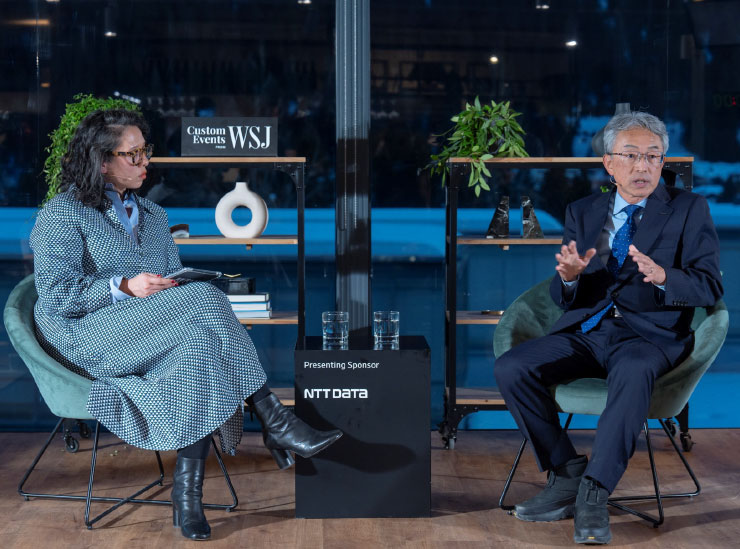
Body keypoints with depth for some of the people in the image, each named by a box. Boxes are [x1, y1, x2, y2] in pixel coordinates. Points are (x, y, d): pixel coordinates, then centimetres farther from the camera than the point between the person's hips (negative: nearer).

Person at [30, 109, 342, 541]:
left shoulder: (153, 217, 24)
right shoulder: (62, 215, 3)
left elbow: (174, 282, 20)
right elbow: (56, 296, -8)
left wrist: (173, 287, -5)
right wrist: (124, 287, -19)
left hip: (156, 330, 6)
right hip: (87, 338, -6)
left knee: (197, 343, -32)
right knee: (202, 300, -29)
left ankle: (187, 493, -34)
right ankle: (276, 425, -28)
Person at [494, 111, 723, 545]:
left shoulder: (688, 209, 5)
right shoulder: (583, 212, 15)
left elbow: (710, 287, -5)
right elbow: (563, 297, 11)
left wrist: (662, 276, -26)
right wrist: (569, 277, -15)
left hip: (650, 334, -4)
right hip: (586, 330, 4)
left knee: (634, 372, -39)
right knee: (511, 368, -21)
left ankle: (594, 495, -34)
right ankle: (567, 475, -11)